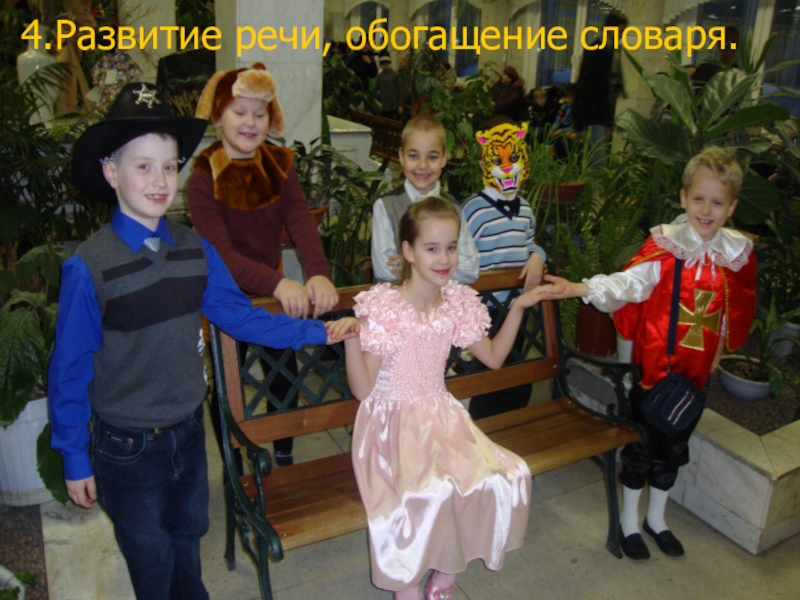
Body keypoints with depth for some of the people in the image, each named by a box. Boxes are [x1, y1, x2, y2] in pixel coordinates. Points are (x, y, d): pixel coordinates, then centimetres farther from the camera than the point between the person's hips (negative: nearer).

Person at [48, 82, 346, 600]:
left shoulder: (196, 250, -6)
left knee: (188, 538, 27)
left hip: (189, 431, 4)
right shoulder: (88, 268, -20)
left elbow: (237, 314, 1)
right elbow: (70, 369, -12)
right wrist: (75, 458, -7)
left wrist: (315, 332, -2)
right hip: (127, 448, -4)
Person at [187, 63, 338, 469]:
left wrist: (319, 273, -37)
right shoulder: (203, 180, -17)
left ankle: (284, 458, 41)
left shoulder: (279, 166, -4)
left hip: (275, 294, 4)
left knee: (285, 378, 17)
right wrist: (278, 284, -44)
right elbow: (221, 253, -28)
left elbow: (301, 222, -19)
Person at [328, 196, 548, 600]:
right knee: (424, 495, -32)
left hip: (441, 418, 5)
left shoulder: (458, 303, 1)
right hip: (394, 426, -5)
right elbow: (362, 390, -14)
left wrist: (518, 308, 8)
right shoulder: (382, 308, -15)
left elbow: (493, 357, 15)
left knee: (507, 479, -14)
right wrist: (351, 336, -29)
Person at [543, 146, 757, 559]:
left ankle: (656, 518, 40)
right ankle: (629, 522, 29)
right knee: (642, 445, 9)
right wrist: (582, 289, -43)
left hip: (696, 370, 4)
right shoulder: (664, 246, -14)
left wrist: (721, 348, 14)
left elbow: (737, 312, 10)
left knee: (674, 446, 19)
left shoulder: (738, 254, -2)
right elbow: (628, 283, -27)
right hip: (655, 365, -4)